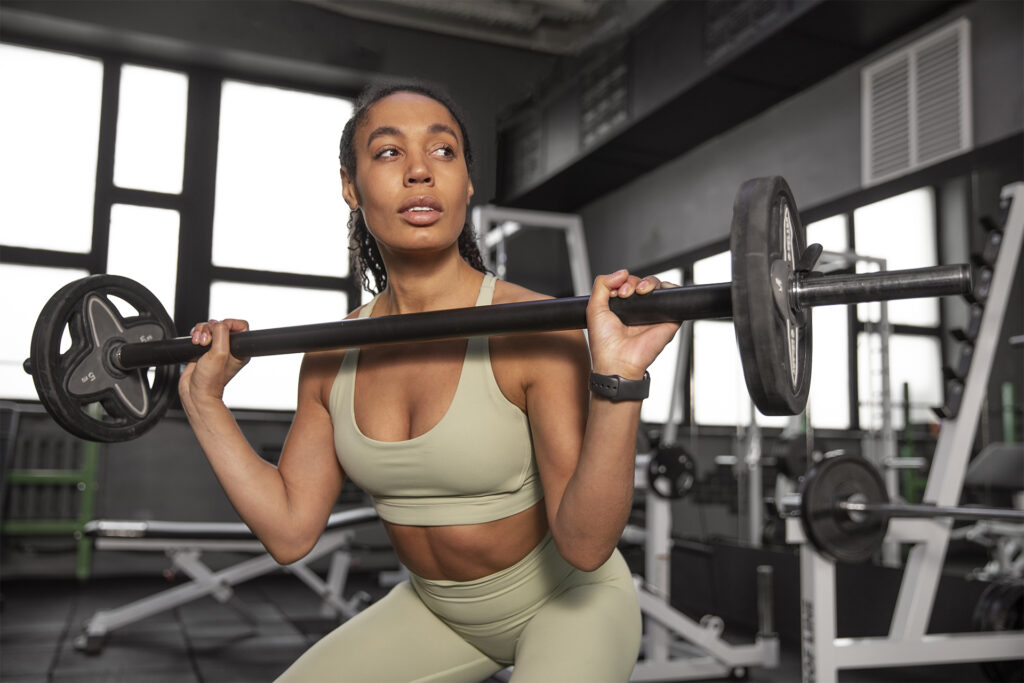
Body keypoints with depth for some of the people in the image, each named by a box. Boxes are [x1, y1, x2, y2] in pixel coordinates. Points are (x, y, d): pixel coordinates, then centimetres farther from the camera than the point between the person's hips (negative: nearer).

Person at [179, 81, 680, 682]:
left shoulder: (537, 327, -25)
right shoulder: (334, 355, -9)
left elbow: (585, 542, -31)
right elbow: (290, 531, -6)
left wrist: (617, 379, -44)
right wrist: (204, 397, -7)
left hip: (568, 596, -4)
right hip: (439, 609, 5)